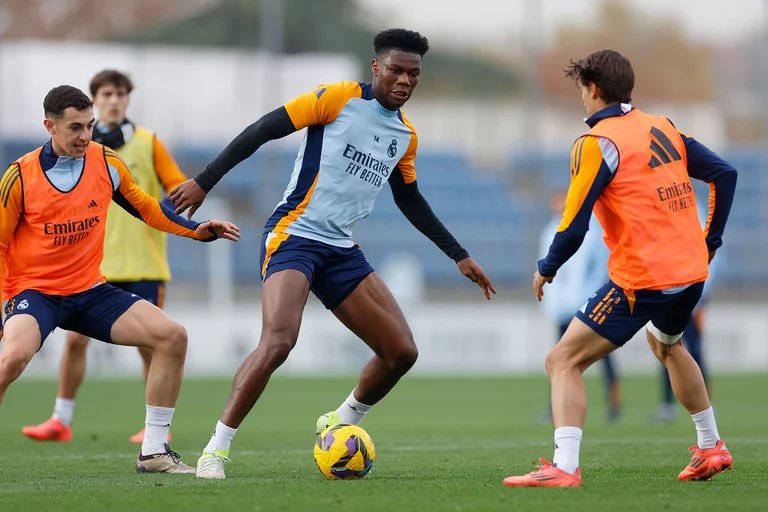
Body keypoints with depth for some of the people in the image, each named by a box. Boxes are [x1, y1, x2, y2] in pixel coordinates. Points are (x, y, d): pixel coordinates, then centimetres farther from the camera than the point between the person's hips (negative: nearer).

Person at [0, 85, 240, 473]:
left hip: (89, 290, 5)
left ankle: (153, 451, 0)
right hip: (35, 291, -5)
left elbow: (145, 207, 14)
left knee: (172, 336, -9)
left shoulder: (106, 163, -2)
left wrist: (197, 230, 2)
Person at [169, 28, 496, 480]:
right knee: (279, 340, -28)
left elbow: (410, 200, 27)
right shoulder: (338, 99, -8)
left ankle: (340, 424, 25)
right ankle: (216, 450, -18)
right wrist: (204, 182, -13)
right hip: (294, 235, -7)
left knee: (402, 352, 1)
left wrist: (459, 256, 26)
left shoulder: (406, 136, 12)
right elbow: (262, 131, -8)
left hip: (343, 251, 7)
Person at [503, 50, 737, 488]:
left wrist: (546, 269, 2)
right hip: (691, 271, 8)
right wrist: (710, 242, 17)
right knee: (666, 343, 36)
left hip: (641, 282, -8)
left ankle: (564, 467, -20)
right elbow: (725, 174, 10)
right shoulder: (663, 128, 10)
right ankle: (711, 448, 42)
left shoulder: (597, 143, -11)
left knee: (564, 361, -5)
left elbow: (574, 228, -15)